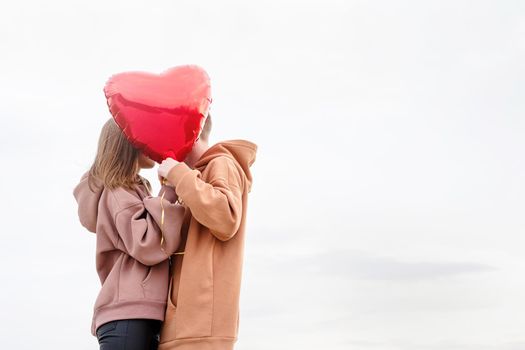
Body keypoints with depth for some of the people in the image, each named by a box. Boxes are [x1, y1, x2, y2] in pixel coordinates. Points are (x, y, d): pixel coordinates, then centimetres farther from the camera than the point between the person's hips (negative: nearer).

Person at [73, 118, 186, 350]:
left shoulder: (134, 189, 24)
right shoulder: (118, 193, -4)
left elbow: (161, 239, 22)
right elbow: (148, 246, -16)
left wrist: (167, 196, 10)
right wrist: (169, 194, -12)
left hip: (135, 312, 9)